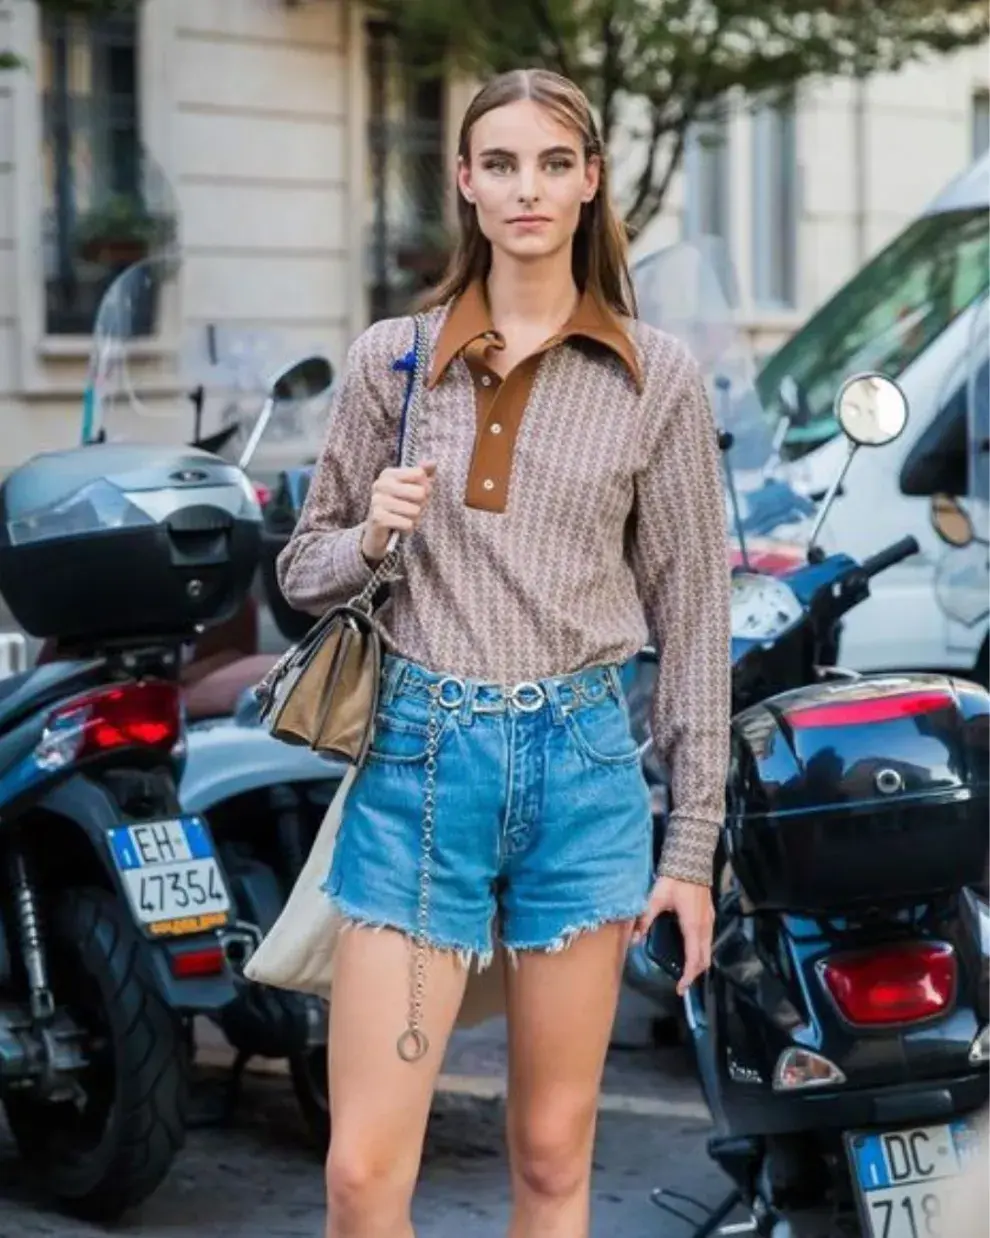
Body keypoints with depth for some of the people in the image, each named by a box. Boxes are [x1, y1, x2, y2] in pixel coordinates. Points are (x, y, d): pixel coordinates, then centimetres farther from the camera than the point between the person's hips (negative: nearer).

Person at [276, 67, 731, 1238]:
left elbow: (691, 612, 4)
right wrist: (370, 538, -11)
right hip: (419, 761, 0)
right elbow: (303, 570, 13)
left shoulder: (654, 376, 2)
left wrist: (693, 843, 1)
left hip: (583, 767, 0)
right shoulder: (390, 358, 5)